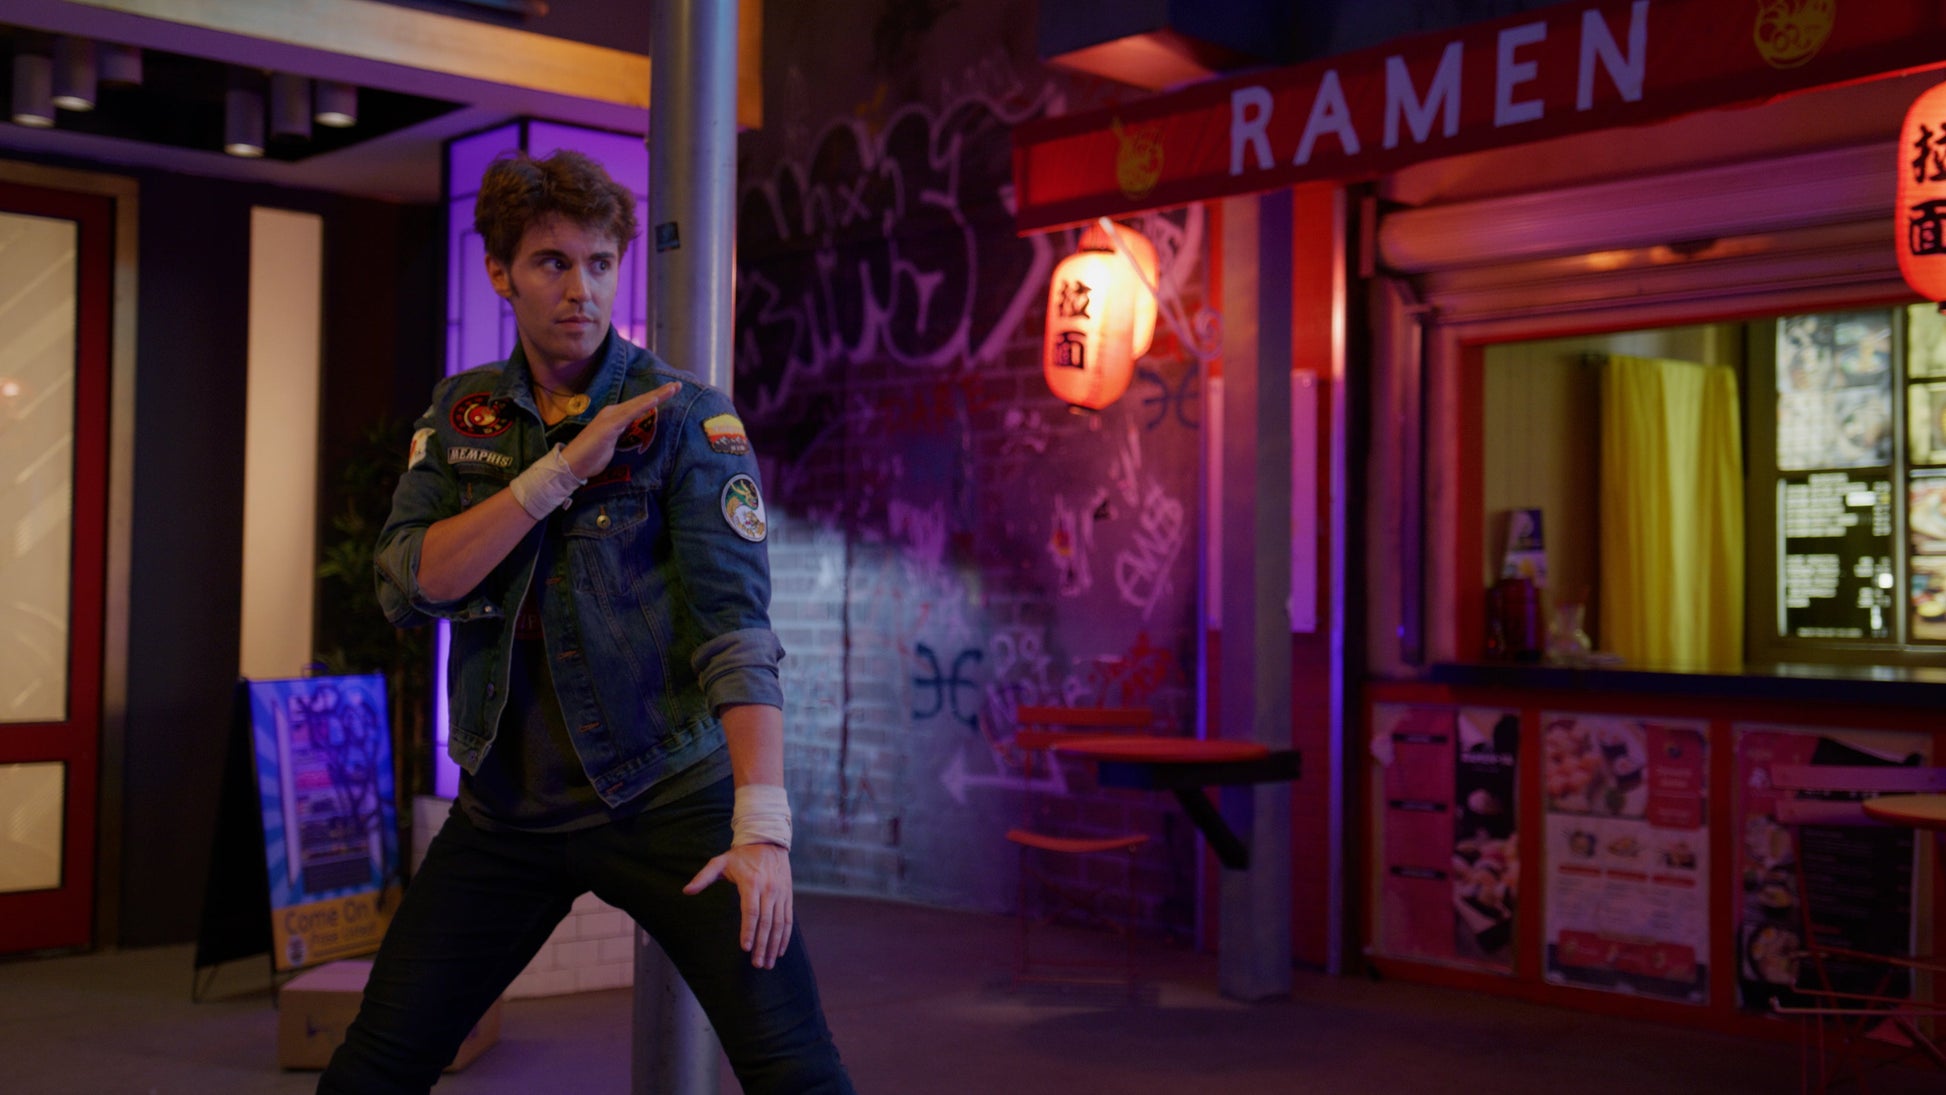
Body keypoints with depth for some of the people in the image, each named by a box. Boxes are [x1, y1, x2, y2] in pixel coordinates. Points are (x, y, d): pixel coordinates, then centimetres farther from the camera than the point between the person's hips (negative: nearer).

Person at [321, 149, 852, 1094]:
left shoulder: (688, 417, -8)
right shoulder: (461, 412, 6)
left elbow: (735, 620, -17)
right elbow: (409, 587, -8)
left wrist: (762, 823, -27)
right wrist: (564, 468, -18)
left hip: (664, 796, -3)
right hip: (506, 805, 4)